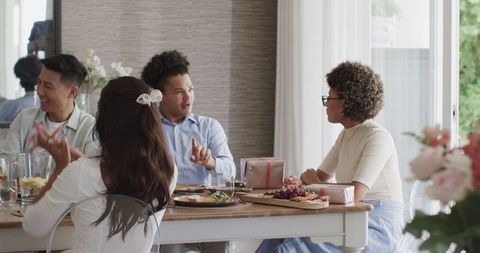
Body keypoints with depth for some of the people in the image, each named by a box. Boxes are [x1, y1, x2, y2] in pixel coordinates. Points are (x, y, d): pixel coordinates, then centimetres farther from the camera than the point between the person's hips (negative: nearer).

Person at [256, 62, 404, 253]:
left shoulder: (377, 137, -13)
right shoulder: (346, 135, 16)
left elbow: (354, 195, -23)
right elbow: (320, 177, 17)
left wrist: (314, 184, -5)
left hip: (379, 229, -8)